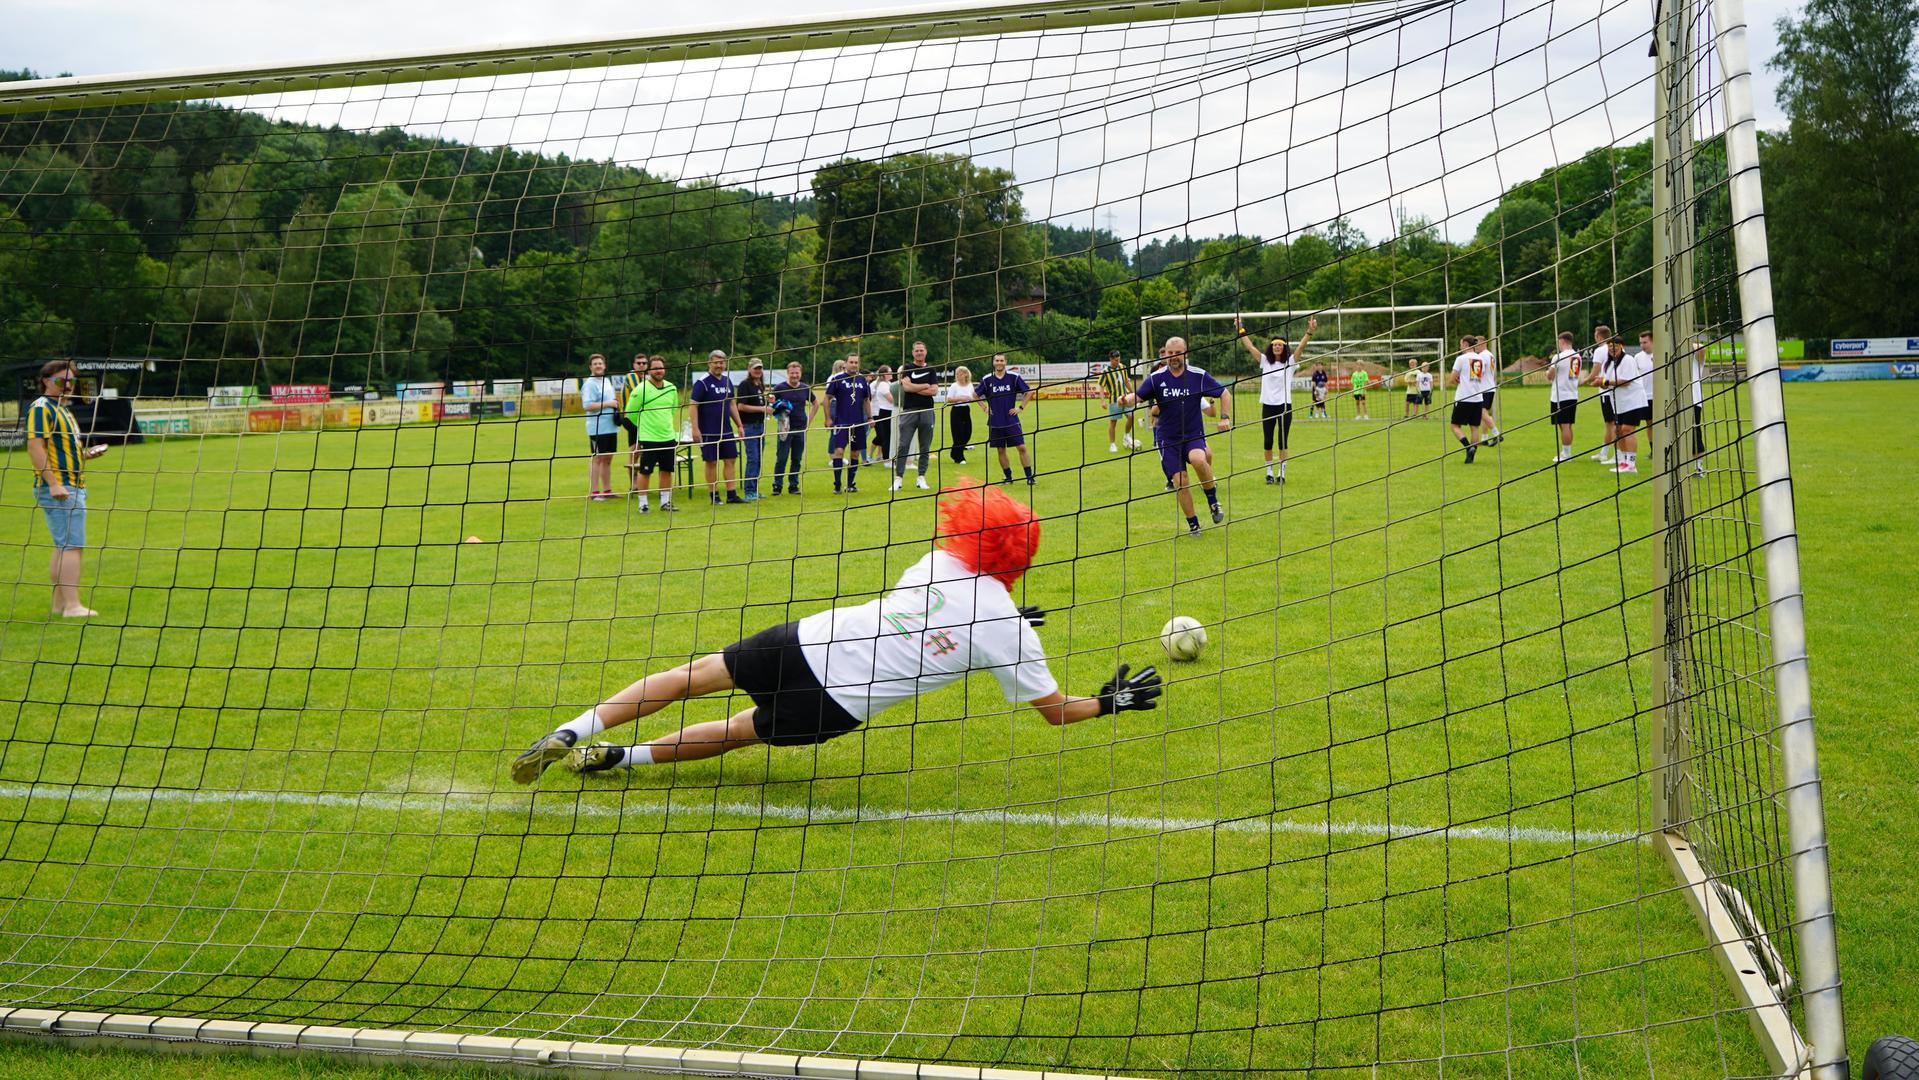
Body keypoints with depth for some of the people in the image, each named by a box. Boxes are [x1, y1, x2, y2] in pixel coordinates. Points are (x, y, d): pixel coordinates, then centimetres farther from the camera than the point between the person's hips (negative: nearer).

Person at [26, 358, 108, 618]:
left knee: (64, 546, 14)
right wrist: (53, 483, -25)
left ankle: (60, 603, 20)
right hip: (58, 488, -10)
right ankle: (72, 605, -14)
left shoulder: (62, 410, 21)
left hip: (72, 487, 10)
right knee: (72, 546, -13)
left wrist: (86, 454, 10)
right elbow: (34, 447, -19)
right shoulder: (42, 407, -9)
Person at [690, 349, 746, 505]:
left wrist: (739, 425, 16)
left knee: (730, 460, 5)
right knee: (712, 462, 1)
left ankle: (731, 494, 11)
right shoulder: (702, 382, -10)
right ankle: (714, 496, 9)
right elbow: (694, 406, -13)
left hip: (727, 430, 6)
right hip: (709, 432, -6)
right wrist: (695, 429, -19)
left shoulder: (727, 380, 10)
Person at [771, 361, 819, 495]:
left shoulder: (805, 388, 7)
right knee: (781, 459, -2)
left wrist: (809, 420, 12)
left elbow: (815, 404, 20)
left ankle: (793, 485, 15)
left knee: (797, 459, 8)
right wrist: (773, 404, -21)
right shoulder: (780, 388, -3)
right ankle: (777, 485, 5)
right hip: (785, 429, -3)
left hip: (801, 429, 3)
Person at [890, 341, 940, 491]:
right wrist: (925, 386, -3)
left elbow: (934, 391, -2)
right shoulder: (907, 368, 6)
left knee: (925, 447, 5)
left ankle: (921, 477, 12)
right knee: (903, 446, -6)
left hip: (926, 411, 2)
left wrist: (914, 388, -5)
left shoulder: (931, 370, 10)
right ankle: (898, 478, -4)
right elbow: (906, 386, -9)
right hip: (909, 411, -2)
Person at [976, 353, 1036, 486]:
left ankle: (1030, 477, -1)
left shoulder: (1014, 377, -2)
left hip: (1012, 421, -1)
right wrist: (985, 408, 5)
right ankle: (1008, 477, 18)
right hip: (995, 423, 1)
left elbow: (1029, 392, 3)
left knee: (1022, 447, -6)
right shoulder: (987, 380, 1)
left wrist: (1021, 407, -1)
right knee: (1001, 450, 6)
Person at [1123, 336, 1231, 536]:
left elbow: (1225, 393, 6)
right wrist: (1126, 399, -34)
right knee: (1180, 482, -5)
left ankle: (1213, 501, -9)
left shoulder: (1198, 376, -2)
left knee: (1198, 460, -33)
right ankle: (1193, 524, 14)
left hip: (1194, 435, -1)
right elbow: (1138, 396, -11)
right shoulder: (1156, 378, -2)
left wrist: (1225, 417, -7)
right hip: (1168, 440, 2)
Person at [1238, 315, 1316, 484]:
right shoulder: (1265, 361, 7)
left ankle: (1281, 473, 6)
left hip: (1284, 405, -2)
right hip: (1268, 405, 2)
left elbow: (1301, 346, -10)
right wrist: (1240, 330, 1)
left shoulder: (1290, 362, 2)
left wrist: (1310, 332, -24)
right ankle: (1269, 472, 12)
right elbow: (1249, 346, 6)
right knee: (1268, 441, 3)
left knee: (1283, 441, 1)